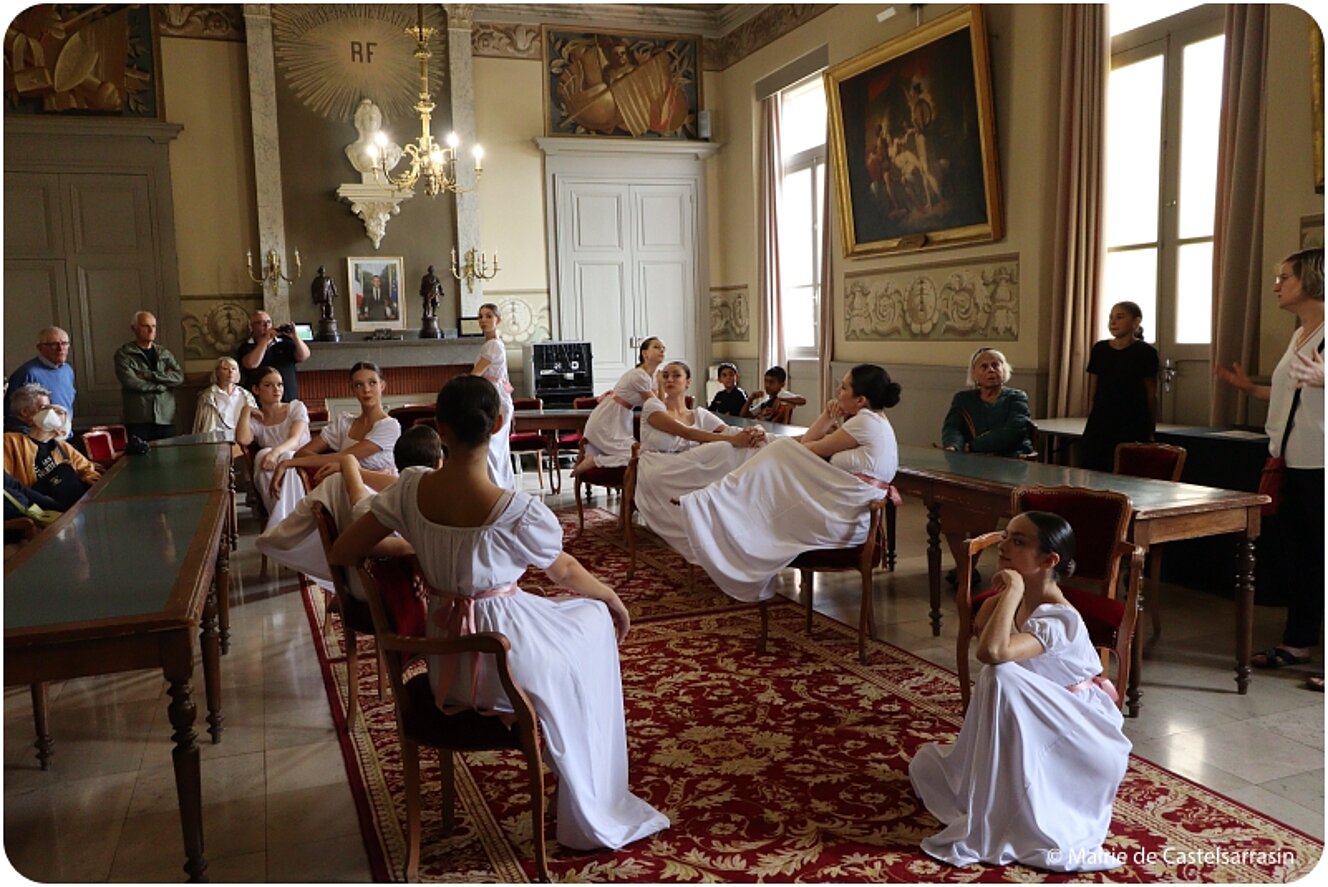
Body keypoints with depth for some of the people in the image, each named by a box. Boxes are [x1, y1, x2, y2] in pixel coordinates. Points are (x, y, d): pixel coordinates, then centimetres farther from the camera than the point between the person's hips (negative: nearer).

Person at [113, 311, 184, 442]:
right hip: (138, 421, -3)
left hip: (166, 419, 3)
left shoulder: (164, 353, 15)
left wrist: (148, 375, -11)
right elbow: (130, 381, -12)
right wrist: (162, 385, -6)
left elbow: (179, 376, -2)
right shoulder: (123, 354, 3)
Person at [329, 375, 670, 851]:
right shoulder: (519, 512, -24)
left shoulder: (410, 489, -12)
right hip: (505, 664, -5)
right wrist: (611, 596, 14)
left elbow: (342, 552, -3)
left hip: (446, 663, 6)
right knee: (594, 621, 23)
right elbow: (564, 571, -6)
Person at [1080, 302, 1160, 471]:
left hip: (1131, 427, -4)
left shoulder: (1145, 352, -3)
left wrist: (1151, 432, 3)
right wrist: (1092, 418, 11)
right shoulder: (1099, 349, 8)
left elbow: (1151, 395, 1)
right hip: (1099, 425, 4)